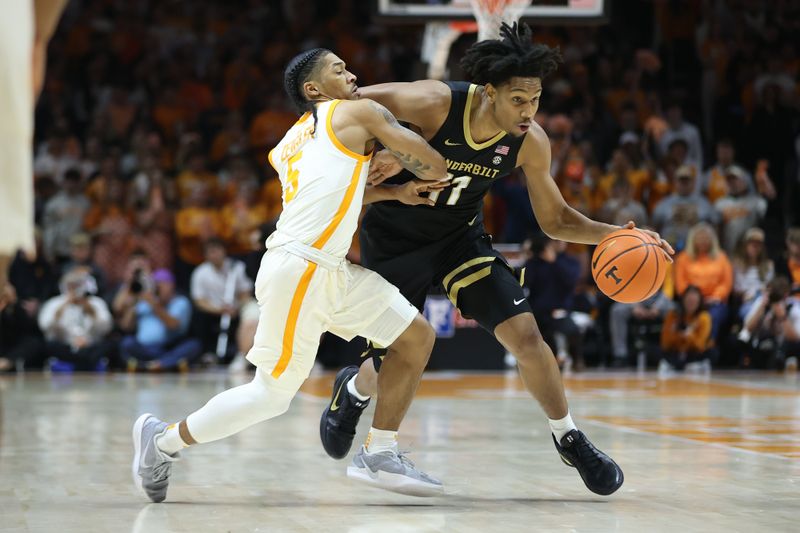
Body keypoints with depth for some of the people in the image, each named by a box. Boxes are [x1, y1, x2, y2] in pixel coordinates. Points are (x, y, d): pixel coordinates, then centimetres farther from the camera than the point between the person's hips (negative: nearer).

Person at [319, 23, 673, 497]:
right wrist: (384, 152, -32)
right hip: (394, 240, -3)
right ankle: (353, 389, 39)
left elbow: (555, 220, -6)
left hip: (460, 236, 3)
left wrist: (611, 234, -22)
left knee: (525, 334, -12)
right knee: (393, 369, 0)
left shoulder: (531, 142, -18)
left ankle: (569, 440, 9)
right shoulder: (436, 103, -31)